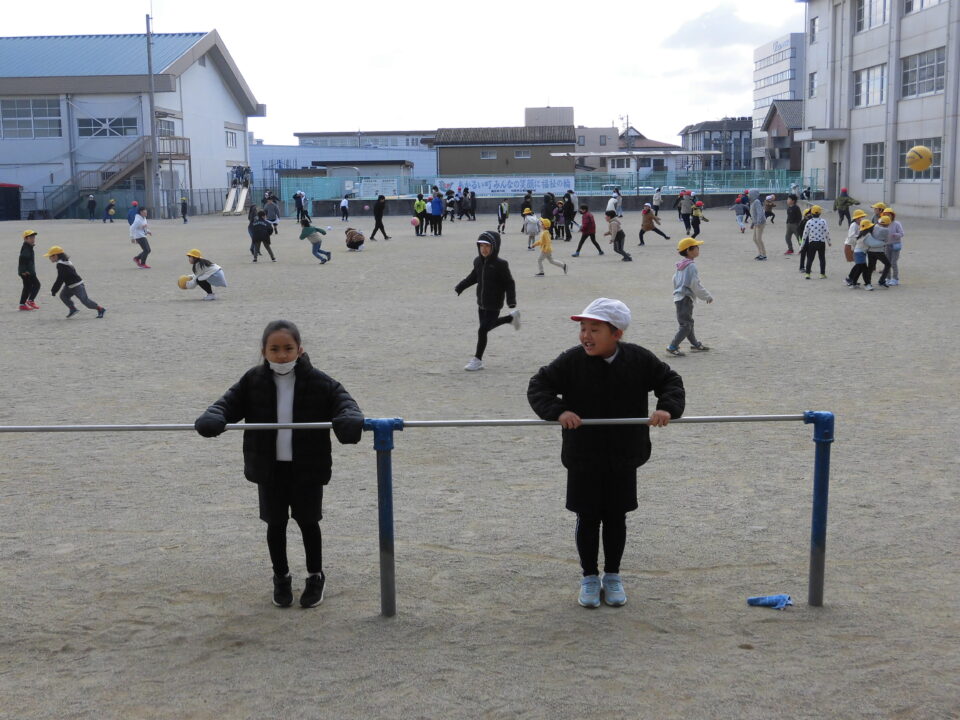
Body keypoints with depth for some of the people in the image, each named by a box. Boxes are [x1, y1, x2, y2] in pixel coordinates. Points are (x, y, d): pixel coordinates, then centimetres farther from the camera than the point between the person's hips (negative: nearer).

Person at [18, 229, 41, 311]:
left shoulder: (29, 247, 17)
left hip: (28, 271, 10)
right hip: (26, 272, -10)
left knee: (27, 287, 12)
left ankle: (22, 304, 14)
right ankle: (31, 300, -5)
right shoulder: (26, 248, -14)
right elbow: (22, 258, -26)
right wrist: (24, 270, -27)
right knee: (36, 284, -6)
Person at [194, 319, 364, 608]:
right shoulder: (253, 381, -3)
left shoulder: (317, 381, -8)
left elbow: (341, 398, -11)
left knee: (308, 521, 9)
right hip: (269, 467, 2)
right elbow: (231, 402, -3)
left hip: (307, 467, -1)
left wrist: (349, 419, -34)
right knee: (275, 523, 10)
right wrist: (212, 418, -25)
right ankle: (281, 577, 30)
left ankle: (316, 577, 28)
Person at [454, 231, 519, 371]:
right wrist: (459, 288, 19)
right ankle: (511, 318, 44)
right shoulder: (478, 261, 0)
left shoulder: (500, 264, -17)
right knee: (488, 325, 20)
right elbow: (473, 277, 18)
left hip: (493, 305, -7)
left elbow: (509, 284, -13)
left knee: (482, 330, -5)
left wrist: (512, 303, -20)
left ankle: (477, 360, 8)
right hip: (481, 303, 7)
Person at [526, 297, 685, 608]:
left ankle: (612, 576, 29)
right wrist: (558, 411, -26)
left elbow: (671, 380, 3)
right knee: (587, 519, 8)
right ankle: (589, 577, 25)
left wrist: (667, 408, -16)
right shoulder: (571, 361, -12)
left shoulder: (639, 359, -7)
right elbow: (538, 386, -9)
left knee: (616, 518, 12)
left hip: (623, 457, 1)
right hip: (583, 457, -1)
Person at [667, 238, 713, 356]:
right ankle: (673, 347, -9)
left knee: (688, 323, 19)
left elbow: (675, 280, 20)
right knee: (686, 325, -8)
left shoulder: (680, 265, 12)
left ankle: (695, 344, 30)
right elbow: (695, 285, -19)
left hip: (678, 297, 10)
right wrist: (707, 296, -8)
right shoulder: (691, 266, -17)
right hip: (686, 298, -10)